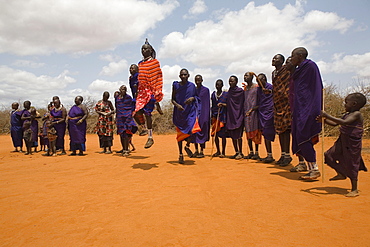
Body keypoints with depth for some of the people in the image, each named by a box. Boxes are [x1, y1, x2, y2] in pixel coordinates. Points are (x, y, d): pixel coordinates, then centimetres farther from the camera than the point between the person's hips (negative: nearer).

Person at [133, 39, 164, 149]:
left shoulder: (154, 62, 0)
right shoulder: (140, 64, 19)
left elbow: (158, 78, -4)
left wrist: (157, 93, -12)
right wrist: (137, 91, 18)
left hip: (150, 91, -6)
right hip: (142, 91, 6)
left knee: (147, 113, -7)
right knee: (137, 112, -5)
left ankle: (150, 138, 2)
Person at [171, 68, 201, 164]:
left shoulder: (192, 85, 5)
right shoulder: (175, 85, 2)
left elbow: (196, 97, 17)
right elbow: (172, 99, 5)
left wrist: (193, 98, -7)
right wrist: (177, 105, -15)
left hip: (190, 111, 0)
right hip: (179, 112, 0)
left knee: (192, 129, -20)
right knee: (180, 134, 6)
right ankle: (180, 154, 20)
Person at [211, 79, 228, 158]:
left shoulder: (226, 94, 0)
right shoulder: (213, 94, 13)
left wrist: (223, 104, -17)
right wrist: (211, 116, 14)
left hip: (222, 116, -4)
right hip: (215, 116, 4)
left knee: (223, 134, -3)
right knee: (215, 134, 6)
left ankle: (223, 152, 6)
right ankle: (218, 151, 19)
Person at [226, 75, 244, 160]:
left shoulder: (240, 91, -4)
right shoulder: (229, 92, 14)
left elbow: (242, 104, -5)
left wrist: (242, 115, -10)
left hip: (238, 115, -6)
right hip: (230, 116, 6)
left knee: (238, 135, -8)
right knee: (232, 135, 7)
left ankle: (240, 153, 1)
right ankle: (236, 152, 16)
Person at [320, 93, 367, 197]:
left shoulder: (357, 114, -17)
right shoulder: (347, 114, 10)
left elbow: (344, 122, -33)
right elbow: (335, 123, 16)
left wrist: (328, 116, -33)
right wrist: (324, 120, 2)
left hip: (353, 144, -8)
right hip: (342, 142, 9)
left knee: (351, 165, -1)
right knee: (330, 155, 12)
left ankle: (354, 190, 13)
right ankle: (341, 174, 32)